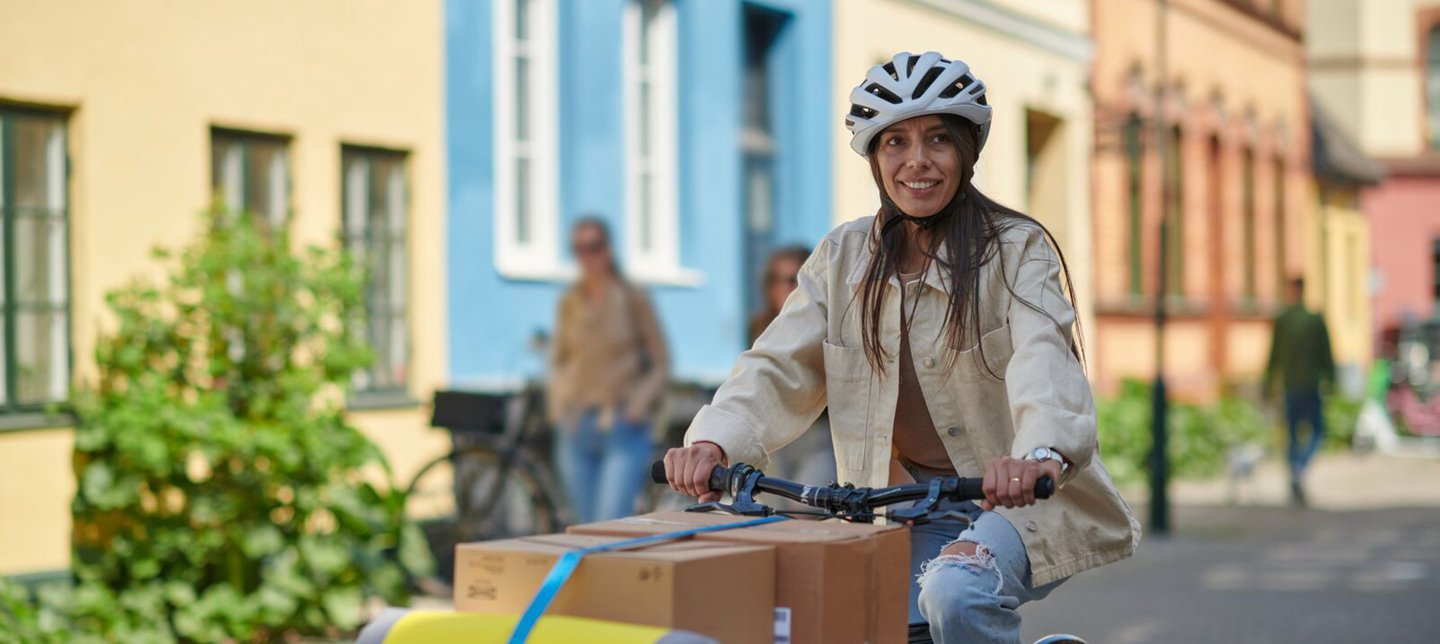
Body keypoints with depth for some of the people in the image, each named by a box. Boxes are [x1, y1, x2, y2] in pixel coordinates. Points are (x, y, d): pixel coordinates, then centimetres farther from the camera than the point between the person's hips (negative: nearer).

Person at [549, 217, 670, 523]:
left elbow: (660, 362, 3)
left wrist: (639, 402, -10)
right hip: (576, 429, 4)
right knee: (588, 527, 9)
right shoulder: (569, 302, 8)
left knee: (610, 523, -16)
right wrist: (557, 400, 5)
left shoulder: (632, 299, -2)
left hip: (622, 430, -4)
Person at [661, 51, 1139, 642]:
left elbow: (1045, 358, -25)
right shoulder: (842, 258, 6)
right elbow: (779, 367, -4)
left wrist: (1043, 454, -47)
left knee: (955, 592, -33)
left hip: (1020, 500, -4)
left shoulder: (1016, 249, -7)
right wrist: (715, 442, -25)